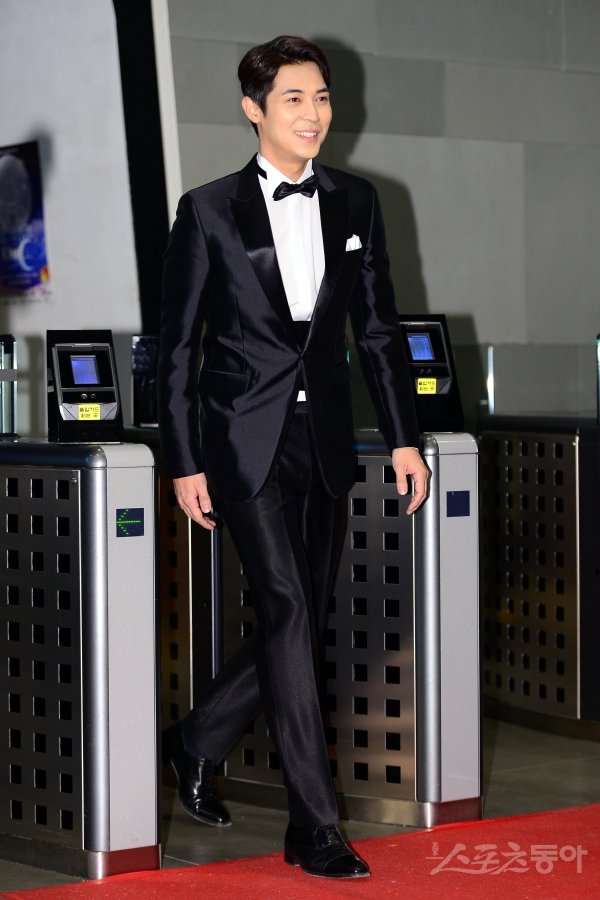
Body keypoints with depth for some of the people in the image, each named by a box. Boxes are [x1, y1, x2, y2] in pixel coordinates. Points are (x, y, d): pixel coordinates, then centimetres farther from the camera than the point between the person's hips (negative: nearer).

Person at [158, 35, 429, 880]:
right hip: (247, 442, -5)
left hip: (323, 441, 5)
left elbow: (378, 328, 13)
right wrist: (184, 463, -5)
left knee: (302, 622, 8)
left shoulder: (356, 202, 9)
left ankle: (197, 742, 32)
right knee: (288, 615, -12)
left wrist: (404, 438, 7)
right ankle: (314, 827, -9)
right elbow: (178, 346, 0)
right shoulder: (209, 210, -2)